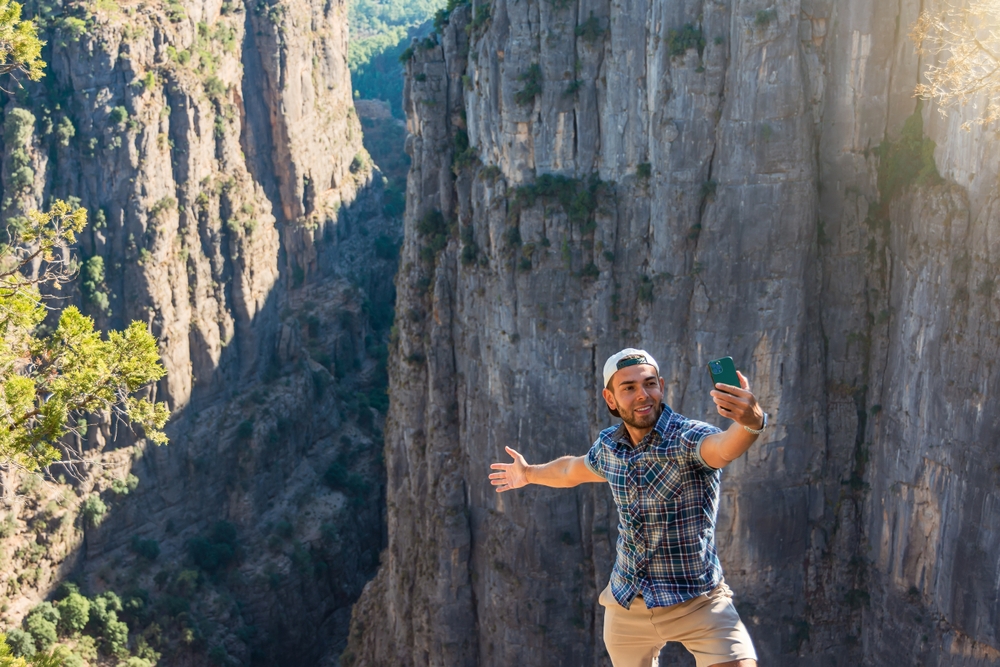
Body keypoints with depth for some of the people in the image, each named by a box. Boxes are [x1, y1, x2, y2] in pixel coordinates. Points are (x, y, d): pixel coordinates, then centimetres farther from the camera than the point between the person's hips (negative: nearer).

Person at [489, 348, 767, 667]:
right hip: (626, 604, 5)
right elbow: (572, 470, 22)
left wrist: (752, 422, -67)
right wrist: (529, 473, 40)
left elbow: (724, 448, -45)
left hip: (698, 602, -5)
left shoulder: (687, 437, -20)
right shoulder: (608, 445, -2)